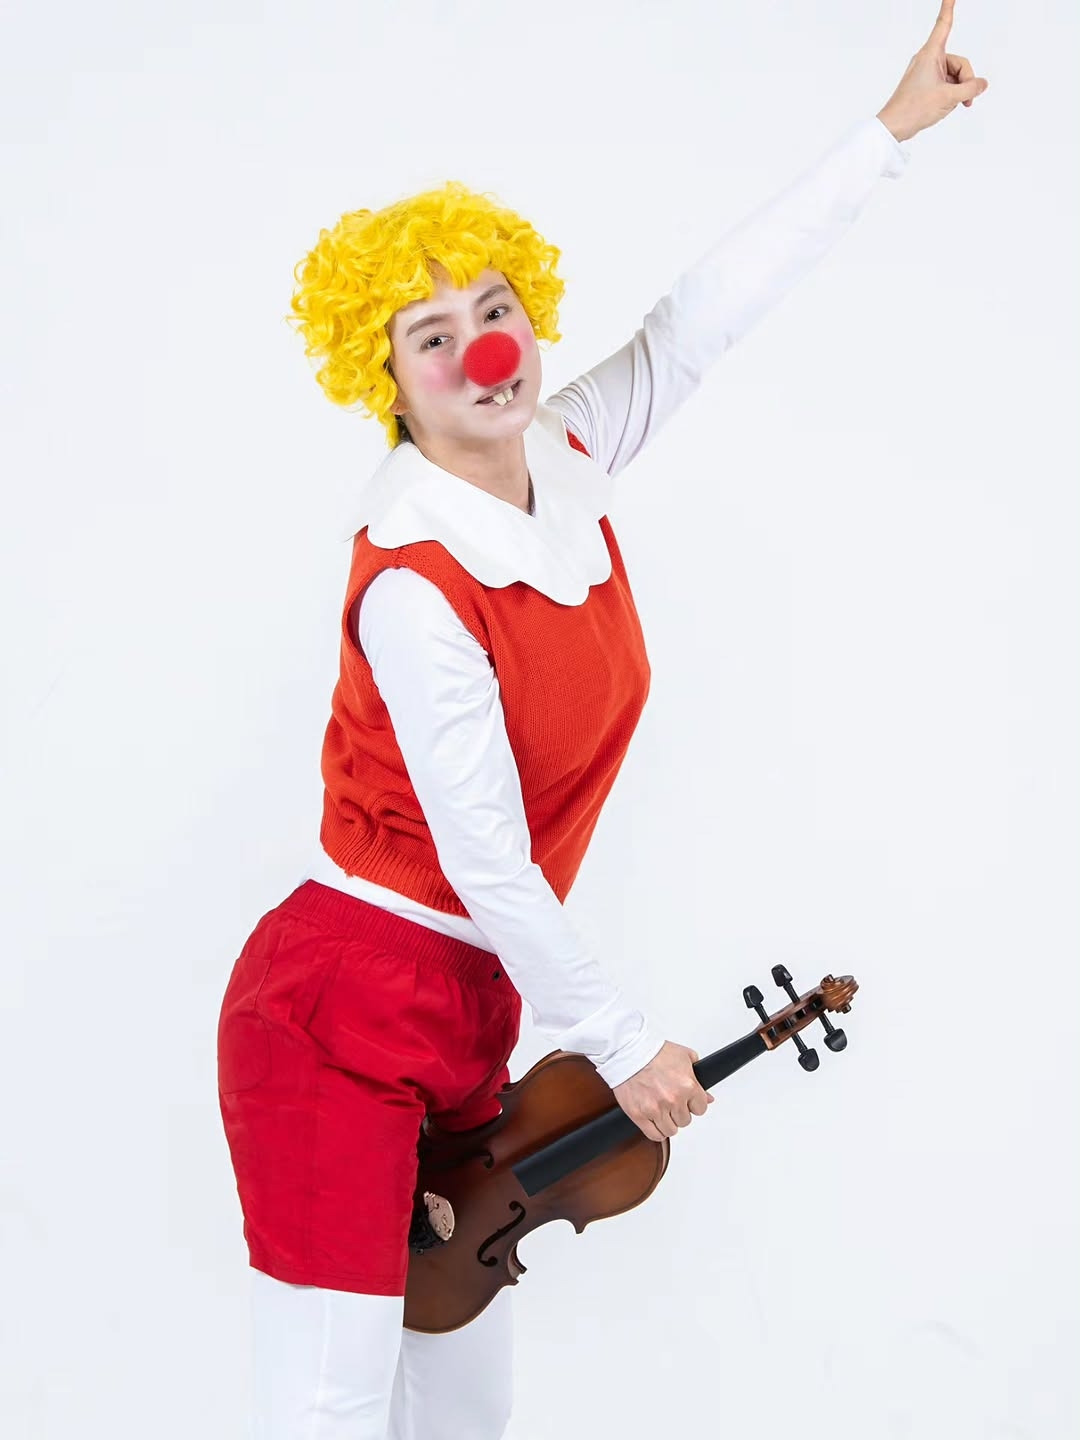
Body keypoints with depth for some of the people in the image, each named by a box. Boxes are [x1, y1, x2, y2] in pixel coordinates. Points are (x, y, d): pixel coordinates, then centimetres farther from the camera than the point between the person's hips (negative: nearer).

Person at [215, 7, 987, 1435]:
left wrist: (892, 127, 9)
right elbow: (489, 868, -19)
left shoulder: (566, 464, 0)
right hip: (343, 1011, -8)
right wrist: (624, 1046, -10)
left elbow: (703, 311, 6)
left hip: (471, 1013, 8)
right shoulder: (411, 590, -22)